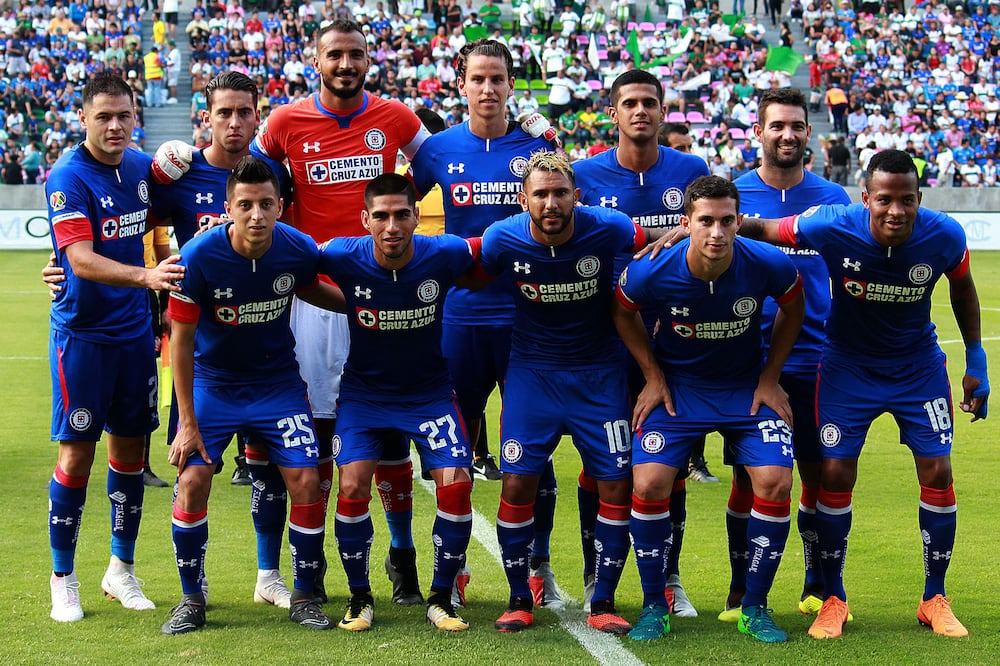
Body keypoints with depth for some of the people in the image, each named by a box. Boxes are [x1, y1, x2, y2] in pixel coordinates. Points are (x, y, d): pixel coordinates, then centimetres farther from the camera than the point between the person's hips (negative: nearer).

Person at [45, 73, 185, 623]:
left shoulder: (142, 167, 5)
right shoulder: (68, 178, -15)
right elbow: (82, 261, -26)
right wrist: (144, 276, -39)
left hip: (134, 329, 6)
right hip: (82, 333, -6)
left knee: (131, 448, 10)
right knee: (77, 452, -2)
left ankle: (122, 570, 23)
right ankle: (63, 579, 11)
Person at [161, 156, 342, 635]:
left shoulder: (298, 250, -16)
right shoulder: (198, 258, -23)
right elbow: (181, 341, -13)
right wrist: (188, 423, -13)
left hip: (277, 382, 2)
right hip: (213, 384, -1)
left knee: (306, 482, -8)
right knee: (192, 482, -13)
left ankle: (303, 597, 10)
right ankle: (191, 600, 6)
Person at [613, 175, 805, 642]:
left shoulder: (769, 266, -22)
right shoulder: (651, 272, -23)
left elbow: (793, 309, 2)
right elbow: (622, 313, 0)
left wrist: (769, 379, 0)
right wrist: (653, 377, -2)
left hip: (747, 388, 0)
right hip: (676, 387, 0)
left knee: (775, 483, -15)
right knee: (648, 485, -15)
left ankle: (754, 608, 3)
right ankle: (654, 606, 5)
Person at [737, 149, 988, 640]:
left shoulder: (945, 236, -22)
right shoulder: (834, 227, -28)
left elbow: (963, 288, 0)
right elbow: (760, 228, -14)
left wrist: (976, 360, 2)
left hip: (919, 366, 1)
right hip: (848, 365, -1)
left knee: (937, 474, -4)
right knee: (835, 476, -6)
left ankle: (935, 600, 14)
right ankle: (832, 600, 12)